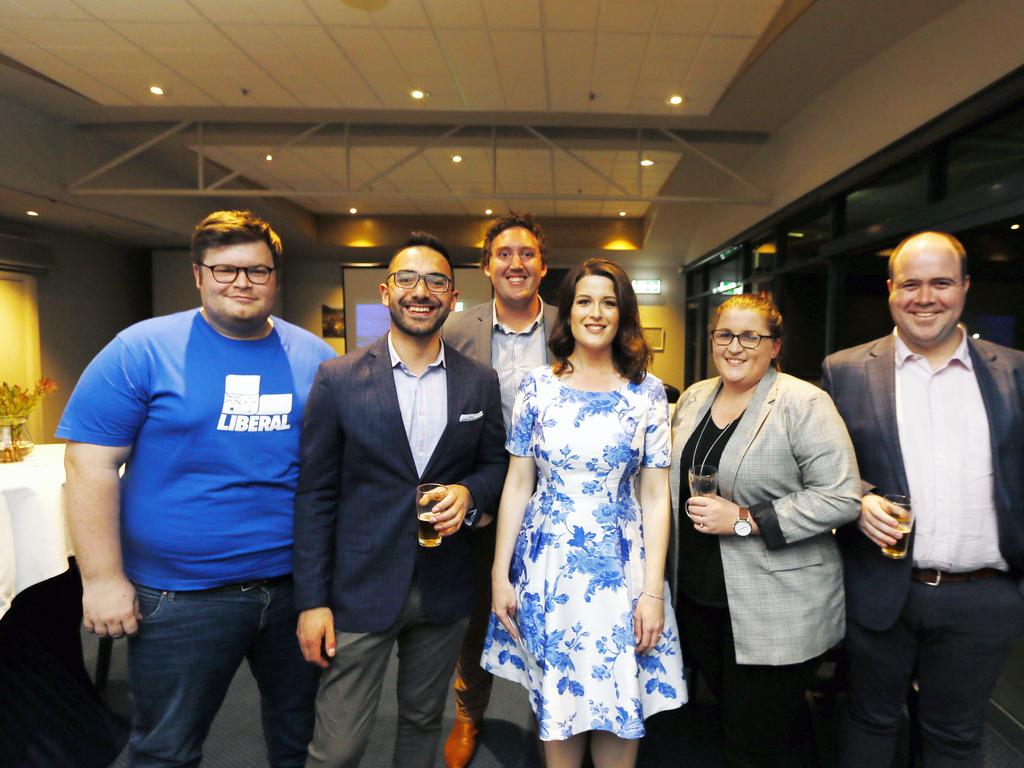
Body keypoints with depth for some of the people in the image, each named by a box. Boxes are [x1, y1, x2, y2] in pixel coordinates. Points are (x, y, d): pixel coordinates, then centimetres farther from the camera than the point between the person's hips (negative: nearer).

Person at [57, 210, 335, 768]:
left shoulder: (314, 357, 1)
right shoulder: (141, 351, -8)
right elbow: (90, 465, -8)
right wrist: (102, 579, -10)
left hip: (296, 585, 3)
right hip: (181, 597, -2)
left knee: (299, 723, 23)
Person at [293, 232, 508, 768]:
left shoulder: (481, 383, 0)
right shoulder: (338, 378, -7)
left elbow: (496, 464, 10)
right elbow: (316, 494, -5)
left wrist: (469, 492, -14)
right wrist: (312, 600, -7)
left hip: (444, 589, 3)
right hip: (360, 587, -2)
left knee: (423, 723, 21)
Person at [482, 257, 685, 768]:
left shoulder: (647, 392, -2)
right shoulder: (537, 385, -1)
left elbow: (655, 496, -2)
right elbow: (517, 483, 1)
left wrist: (653, 591, -6)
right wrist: (500, 573, -1)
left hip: (621, 567, 0)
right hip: (547, 566, 1)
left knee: (620, 706, 10)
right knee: (556, 703, 13)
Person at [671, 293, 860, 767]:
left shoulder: (804, 403, -13)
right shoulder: (694, 398, 6)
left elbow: (840, 497, -18)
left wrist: (743, 520, -21)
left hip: (776, 613, -6)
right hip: (700, 596, 6)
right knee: (728, 715, 22)